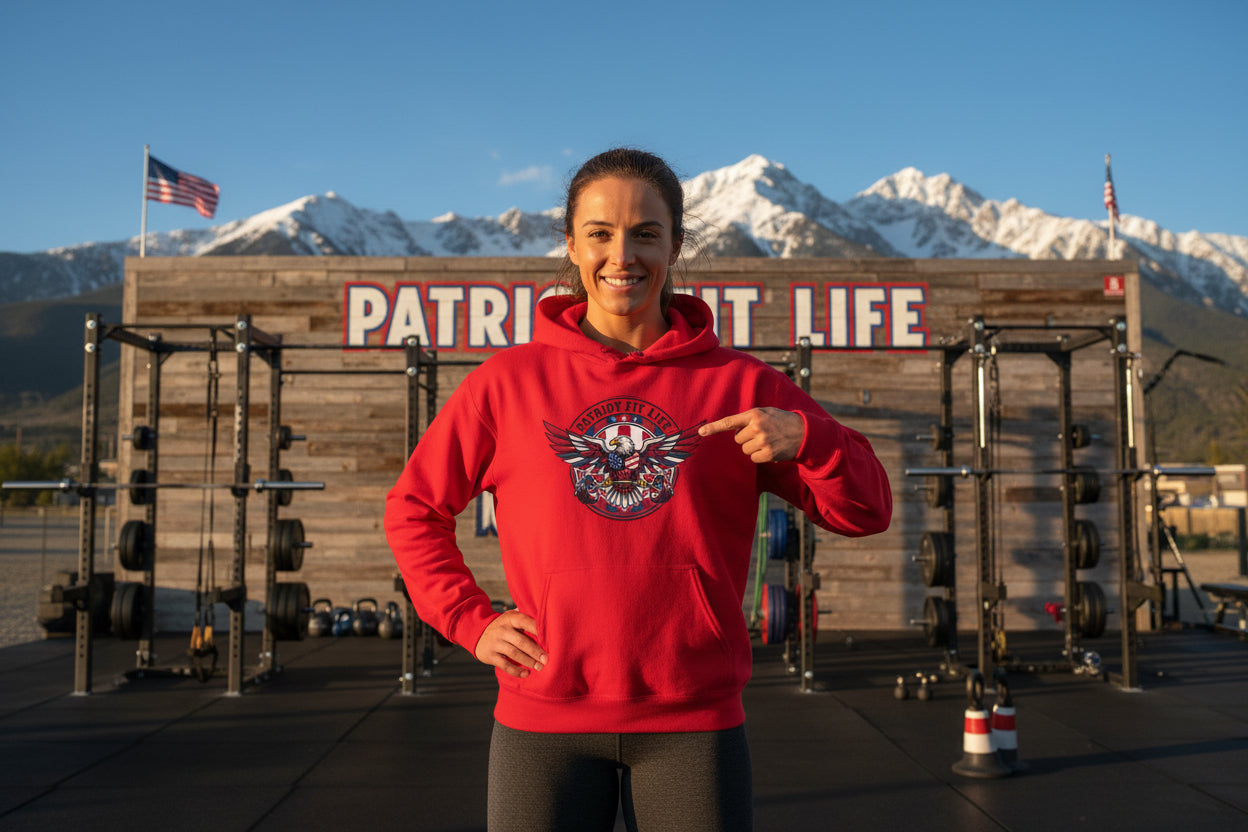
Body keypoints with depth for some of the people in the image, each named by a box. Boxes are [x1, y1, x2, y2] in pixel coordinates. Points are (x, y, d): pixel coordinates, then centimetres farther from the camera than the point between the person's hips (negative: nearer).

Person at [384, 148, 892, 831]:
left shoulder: (738, 383, 4)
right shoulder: (508, 382, 3)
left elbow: (865, 511, 4)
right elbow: (412, 509, 13)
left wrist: (805, 436, -16)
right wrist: (470, 621, 1)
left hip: (694, 720, 1)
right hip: (545, 715, 0)